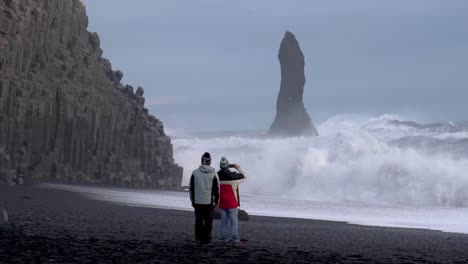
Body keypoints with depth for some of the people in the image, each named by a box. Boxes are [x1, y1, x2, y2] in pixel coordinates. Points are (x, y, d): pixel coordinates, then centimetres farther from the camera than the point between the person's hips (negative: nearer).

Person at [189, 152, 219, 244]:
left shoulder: (195, 173, -1)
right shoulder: (213, 174, -5)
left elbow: (191, 188, 5)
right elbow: (216, 189, -1)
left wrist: (192, 201, 14)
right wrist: (216, 201, 9)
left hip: (197, 201, 2)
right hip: (209, 202, -2)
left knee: (198, 220, 11)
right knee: (208, 221, 5)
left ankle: (199, 238, 16)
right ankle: (206, 239, 6)